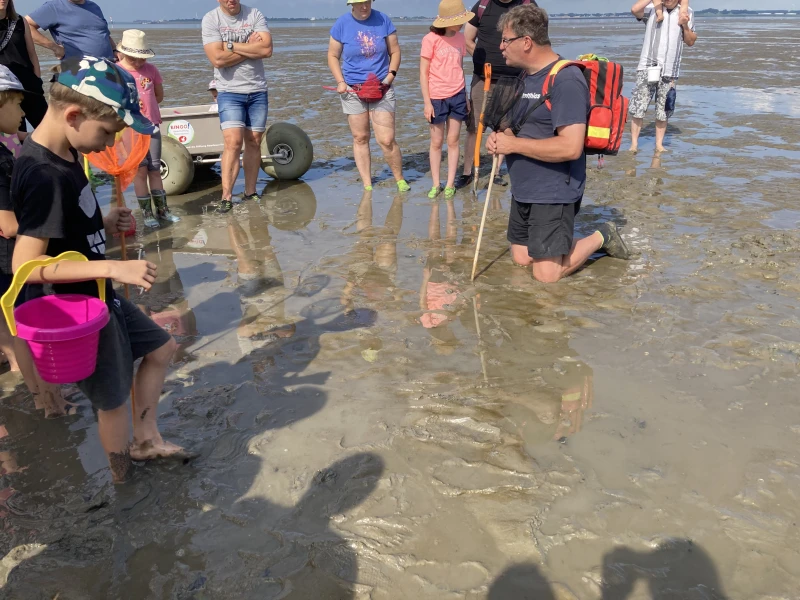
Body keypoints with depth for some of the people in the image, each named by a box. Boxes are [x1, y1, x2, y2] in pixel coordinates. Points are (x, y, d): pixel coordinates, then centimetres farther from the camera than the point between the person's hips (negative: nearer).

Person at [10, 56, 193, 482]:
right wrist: (113, 268, -34)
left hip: (100, 299, 9)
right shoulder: (45, 176, -28)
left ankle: (145, 440, 36)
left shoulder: (63, 158, 2)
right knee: (113, 400, 8)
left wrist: (104, 225, -2)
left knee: (160, 347, 23)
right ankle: (123, 479, 32)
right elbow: (25, 264, -31)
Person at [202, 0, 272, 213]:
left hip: (258, 91, 3)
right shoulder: (211, 19, -4)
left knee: (254, 142, 6)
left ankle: (250, 192, 14)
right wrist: (251, 48, -11)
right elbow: (218, 59, -16)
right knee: (233, 141, -14)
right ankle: (226, 197, -11)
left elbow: (267, 49, -12)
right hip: (229, 92, -3)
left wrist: (231, 45, -13)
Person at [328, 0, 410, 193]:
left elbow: (395, 51, 7)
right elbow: (333, 56, 5)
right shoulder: (342, 24, -1)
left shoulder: (383, 20, 0)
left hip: (381, 89, -1)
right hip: (353, 90, 1)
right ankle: (367, 186, 15)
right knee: (360, 138, 6)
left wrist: (391, 74, -8)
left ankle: (400, 180, 13)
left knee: (387, 140, -7)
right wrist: (340, 81, -7)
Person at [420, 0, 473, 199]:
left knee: (453, 141, 7)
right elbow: (423, 73, -8)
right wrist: (427, 102, -11)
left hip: (457, 95, 4)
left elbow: (460, 68, 12)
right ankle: (435, 184, 15)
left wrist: (466, 96, 12)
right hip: (437, 98, -4)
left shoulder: (460, 37, 4)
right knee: (436, 142, 6)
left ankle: (450, 184, 14)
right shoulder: (431, 39, -10)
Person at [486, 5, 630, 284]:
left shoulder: (566, 80, -20)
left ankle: (601, 237, 16)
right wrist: (500, 137, -2)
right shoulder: (528, 76, 10)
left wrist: (513, 144, -21)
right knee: (521, 259, 14)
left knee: (546, 275, -6)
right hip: (523, 191, 9)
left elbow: (571, 147, -28)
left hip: (553, 194, -9)